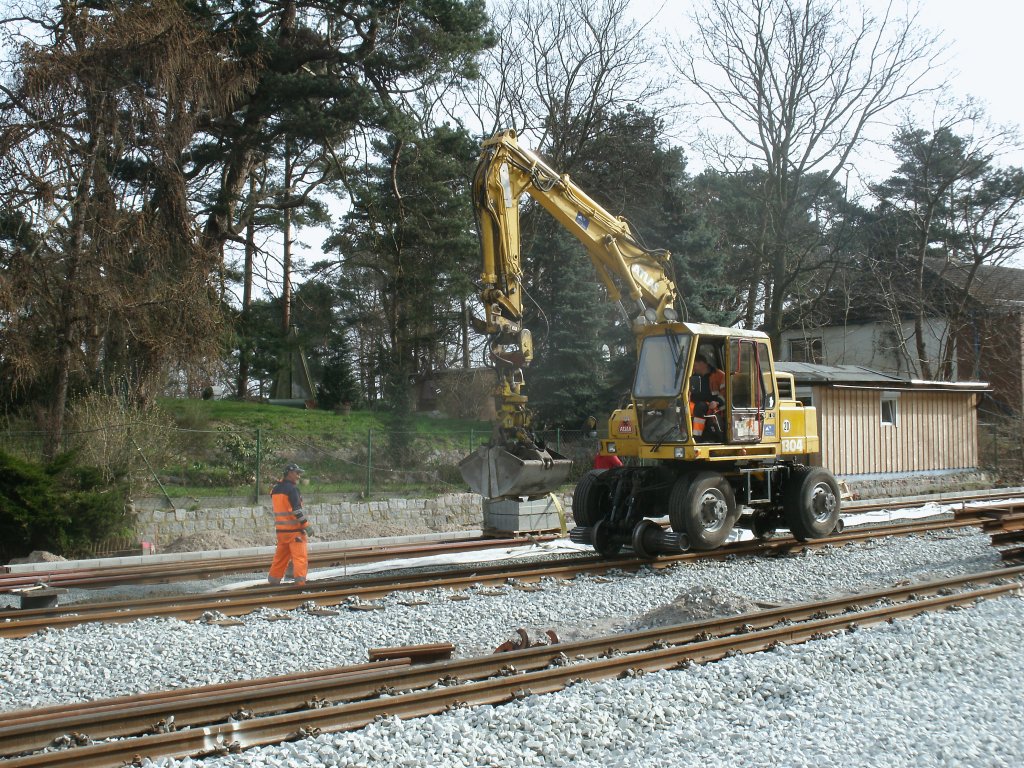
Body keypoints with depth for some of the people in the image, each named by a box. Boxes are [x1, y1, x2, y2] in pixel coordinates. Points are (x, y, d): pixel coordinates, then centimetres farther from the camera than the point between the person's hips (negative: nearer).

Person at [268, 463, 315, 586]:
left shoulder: (276, 489, 12)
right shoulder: (292, 488, -13)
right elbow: (296, 510, -19)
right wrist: (306, 525, -18)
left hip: (281, 529, 8)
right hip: (294, 529, -8)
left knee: (281, 556, 17)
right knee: (300, 556, -7)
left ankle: (274, 578, 22)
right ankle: (300, 579, -14)